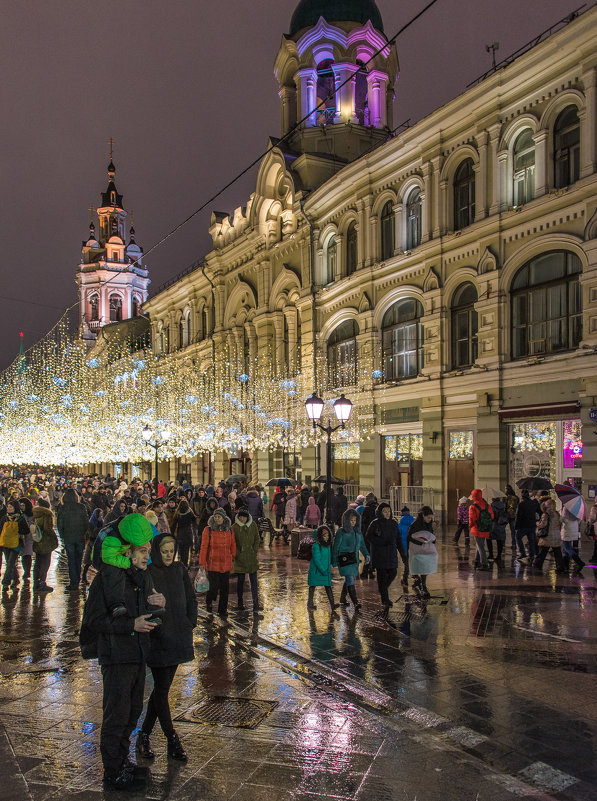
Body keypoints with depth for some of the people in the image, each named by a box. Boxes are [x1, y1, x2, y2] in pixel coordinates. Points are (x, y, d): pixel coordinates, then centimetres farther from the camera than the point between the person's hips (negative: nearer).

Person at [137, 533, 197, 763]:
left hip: (178, 637, 5)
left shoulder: (179, 569, 6)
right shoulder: (147, 573, -10)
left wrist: (190, 623, 3)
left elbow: (191, 598, 12)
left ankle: (144, 735, 27)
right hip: (158, 639, -5)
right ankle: (172, 742, 7)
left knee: (161, 688, 13)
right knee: (162, 689, -1)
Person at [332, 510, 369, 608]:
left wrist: (366, 554, -2)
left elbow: (362, 545, 15)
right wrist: (334, 562, -3)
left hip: (354, 559, 6)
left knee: (348, 580, 15)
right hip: (344, 559, -6)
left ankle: (342, 598, 31)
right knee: (350, 581, -11)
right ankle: (355, 602, -12)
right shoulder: (341, 532, -7)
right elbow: (335, 547, -3)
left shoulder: (357, 532, 11)